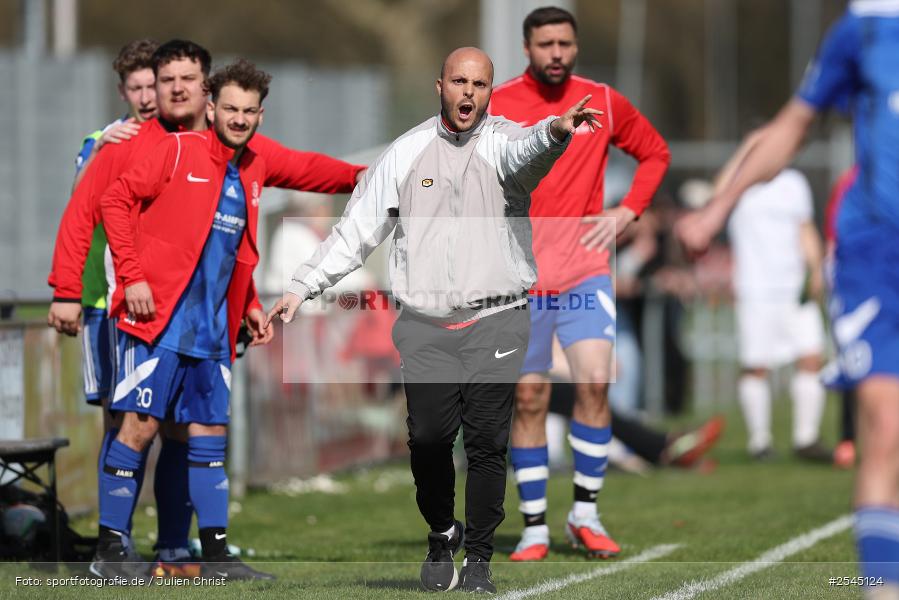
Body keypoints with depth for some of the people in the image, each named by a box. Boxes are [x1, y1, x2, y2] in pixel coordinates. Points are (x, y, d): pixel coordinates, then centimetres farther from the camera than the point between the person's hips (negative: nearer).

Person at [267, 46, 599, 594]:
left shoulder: (504, 142, 1)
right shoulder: (407, 152, 9)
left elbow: (524, 153, -25)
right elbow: (358, 229, 14)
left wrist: (555, 132, -49)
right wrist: (303, 287, 9)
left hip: (496, 322, -2)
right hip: (425, 326, 2)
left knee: (487, 443, -4)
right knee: (428, 439, -5)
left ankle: (479, 556, 10)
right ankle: (443, 534, 21)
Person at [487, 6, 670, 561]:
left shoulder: (604, 103, 4)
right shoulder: (493, 107, -2)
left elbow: (656, 153, 17)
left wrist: (628, 211, 4)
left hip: (584, 270, 1)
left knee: (595, 382, -14)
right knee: (529, 399, 0)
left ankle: (586, 514, 0)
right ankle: (535, 526, 10)